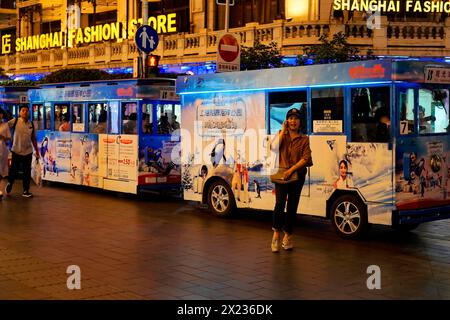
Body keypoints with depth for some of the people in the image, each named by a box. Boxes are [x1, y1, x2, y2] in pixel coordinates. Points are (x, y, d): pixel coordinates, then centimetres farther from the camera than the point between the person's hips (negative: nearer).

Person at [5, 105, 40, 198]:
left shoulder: (31, 124, 4)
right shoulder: (15, 121, -5)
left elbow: (33, 138, 11)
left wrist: (37, 151, 13)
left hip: (28, 152, 2)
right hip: (16, 151, -2)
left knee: (27, 172, 5)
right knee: (14, 170, 7)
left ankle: (26, 191, 15)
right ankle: (9, 184, 34)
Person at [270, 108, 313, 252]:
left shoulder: (304, 139, 7)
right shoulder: (281, 135, 9)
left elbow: (306, 158, -6)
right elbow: (274, 147, -11)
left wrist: (292, 169, -17)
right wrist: (283, 130, -8)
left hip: (297, 176, 1)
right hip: (281, 174, -1)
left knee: (292, 207, 6)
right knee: (280, 204, -16)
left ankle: (287, 236, 17)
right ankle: (276, 233, -5)